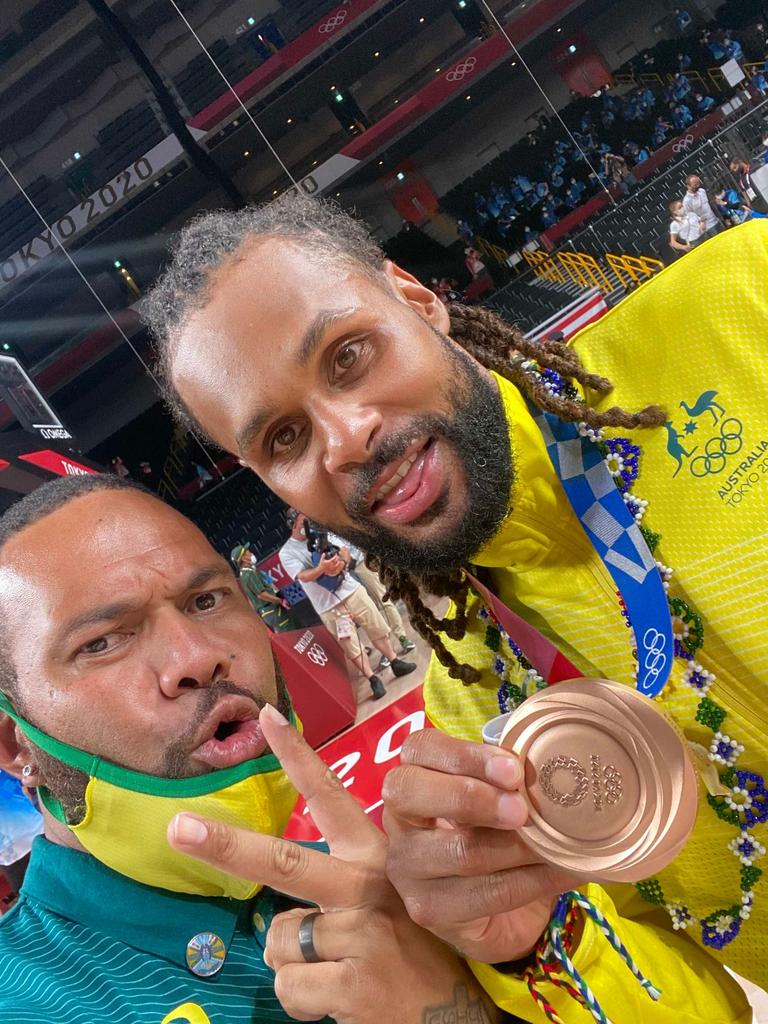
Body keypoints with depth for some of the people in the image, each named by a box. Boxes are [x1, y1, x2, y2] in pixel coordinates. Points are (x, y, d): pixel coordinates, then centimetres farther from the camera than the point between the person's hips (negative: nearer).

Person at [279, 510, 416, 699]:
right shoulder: (287, 553, -7)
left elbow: (345, 553, 5)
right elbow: (304, 576, -20)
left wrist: (341, 563, -18)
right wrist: (322, 568, -40)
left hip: (353, 591, 5)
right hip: (329, 606, -4)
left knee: (378, 628, 12)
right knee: (352, 647, -1)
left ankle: (395, 663, 28)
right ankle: (373, 680, 10)